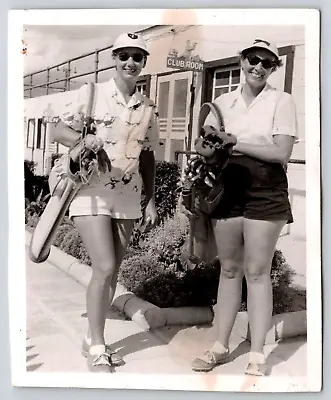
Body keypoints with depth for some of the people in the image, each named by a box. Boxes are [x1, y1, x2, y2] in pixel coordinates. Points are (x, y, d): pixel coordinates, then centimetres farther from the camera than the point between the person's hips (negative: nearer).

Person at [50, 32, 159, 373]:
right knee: (104, 268, -12)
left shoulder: (148, 108, 9)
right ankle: (97, 350, 4)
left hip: (128, 198, 5)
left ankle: (93, 340, 25)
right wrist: (83, 139, -23)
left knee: (112, 272, 9)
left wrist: (150, 200, 9)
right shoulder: (92, 93, -2)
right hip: (91, 193, -4)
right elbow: (57, 131, -3)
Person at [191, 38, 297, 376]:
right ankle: (220, 346, 20)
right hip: (226, 192, 4)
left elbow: (282, 152, -10)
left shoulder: (281, 101, 0)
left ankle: (257, 355, 10)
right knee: (229, 269, 10)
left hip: (265, 195, -4)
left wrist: (237, 145, -12)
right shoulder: (223, 102, 12)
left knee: (257, 272, -1)